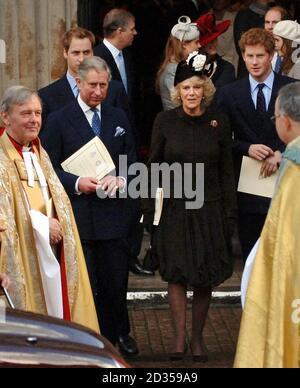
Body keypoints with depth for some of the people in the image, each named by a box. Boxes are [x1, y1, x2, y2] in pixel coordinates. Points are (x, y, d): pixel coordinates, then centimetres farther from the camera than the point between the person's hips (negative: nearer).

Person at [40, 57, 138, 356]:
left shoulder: (118, 118, 12)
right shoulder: (59, 120, -1)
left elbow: (131, 160, 14)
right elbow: (49, 168, -2)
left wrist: (120, 179, -7)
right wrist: (76, 183, -17)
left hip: (113, 214, 3)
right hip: (78, 216, -3)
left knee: (116, 281, 7)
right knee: (86, 285, 2)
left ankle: (119, 333, 26)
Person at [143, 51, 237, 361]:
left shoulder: (219, 123, 0)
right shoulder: (165, 121, -2)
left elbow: (226, 172, 4)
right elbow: (154, 167, 1)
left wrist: (229, 215, 1)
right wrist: (149, 211, -3)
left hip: (208, 209, 1)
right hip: (174, 207, -1)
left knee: (205, 277, 5)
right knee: (176, 273, -4)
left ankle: (197, 337, 17)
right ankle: (179, 337, 0)